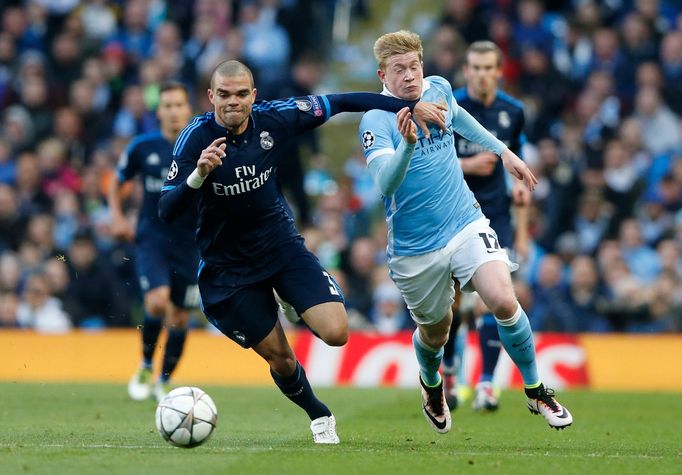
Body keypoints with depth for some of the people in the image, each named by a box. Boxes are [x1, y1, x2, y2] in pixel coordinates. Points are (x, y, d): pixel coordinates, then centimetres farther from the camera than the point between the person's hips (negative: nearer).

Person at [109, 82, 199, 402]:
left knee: (180, 317, 6)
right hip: (151, 239, -1)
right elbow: (117, 182, 14)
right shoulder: (143, 147, -3)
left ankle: (165, 382, 27)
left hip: (190, 242, 1)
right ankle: (146, 366, 2)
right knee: (158, 301, -23)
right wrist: (117, 217, 1)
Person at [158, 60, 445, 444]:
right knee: (279, 358, 3)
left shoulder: (274, 119, -12)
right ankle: (319, 416, 33)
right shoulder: (196, 139, -19)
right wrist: (199, 174, -42)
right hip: (230, 266, -2)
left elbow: (337, 103, -2)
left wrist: (411, 106, -3)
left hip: (283, 246, 2)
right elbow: (166, 211, -23)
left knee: (336, 333, -16)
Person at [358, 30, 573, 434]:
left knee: (504, 300, -20)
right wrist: (408, 144, -49)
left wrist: (502, 150, 29)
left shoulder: (438, 89, 0)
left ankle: (536, 391, -1)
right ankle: (432, 385, 51)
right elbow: (385, 183, -33)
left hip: (466, 223, 3)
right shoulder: (376, 121, -17)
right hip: (417, 249, -3)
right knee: (435, 331, 15)